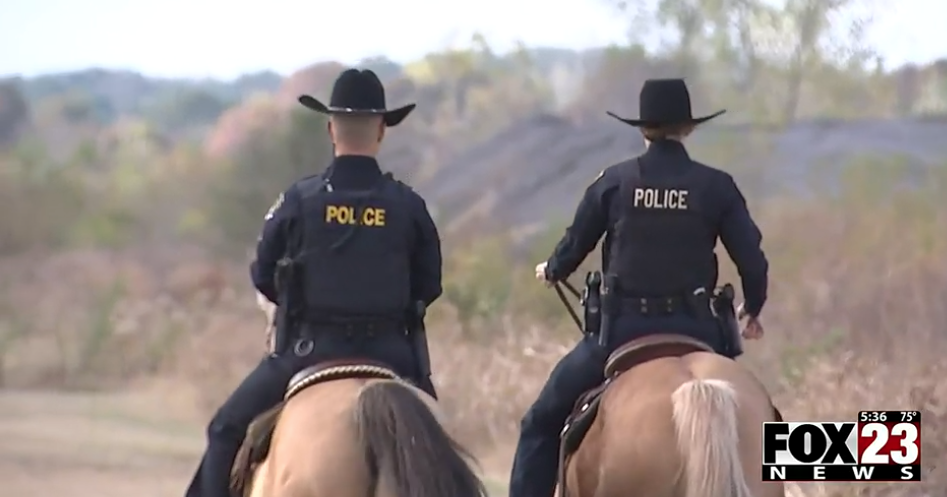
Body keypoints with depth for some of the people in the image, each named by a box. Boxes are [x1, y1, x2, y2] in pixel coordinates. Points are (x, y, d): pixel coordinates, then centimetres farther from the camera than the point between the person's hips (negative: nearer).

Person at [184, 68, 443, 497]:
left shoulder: (300, 199, -5)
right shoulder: (408, 206, -3)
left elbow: (263, 277, 4)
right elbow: (429, 287, 6)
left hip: (311, 349, -1)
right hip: (388, 353, 1)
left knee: (227, 429, 12)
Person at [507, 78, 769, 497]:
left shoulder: (614, 181, 1)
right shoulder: (717, 187, 0)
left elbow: (575, 246, 10)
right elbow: (752, 262, 1)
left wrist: (551, 271, 33)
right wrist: (753, 312, 21)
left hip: (623, 327, -1)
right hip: (693, 329, 1)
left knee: (544, 419, 11)